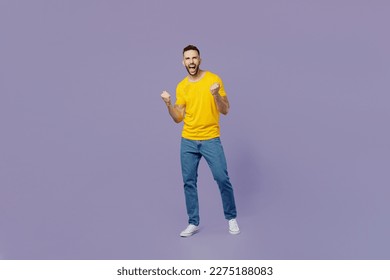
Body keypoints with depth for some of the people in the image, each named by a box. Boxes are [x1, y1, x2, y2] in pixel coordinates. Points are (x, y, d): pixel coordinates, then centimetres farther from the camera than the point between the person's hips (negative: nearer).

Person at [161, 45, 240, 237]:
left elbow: (225, 110, -6)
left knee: (222, 179, -3)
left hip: (211, 140, -3)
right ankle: (193, 223, 17)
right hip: (188, 141, 3)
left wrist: (216, 95, -23)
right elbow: (178, 118, 6)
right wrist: (169, 104, -10)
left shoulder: (214, 79, -4)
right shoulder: (181, 87, 6)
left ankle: (231, 218, 17)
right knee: (189, 182, 5)